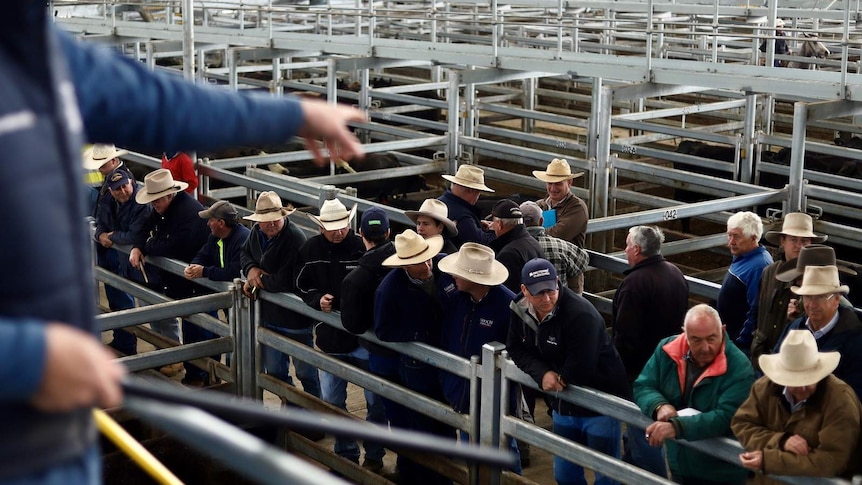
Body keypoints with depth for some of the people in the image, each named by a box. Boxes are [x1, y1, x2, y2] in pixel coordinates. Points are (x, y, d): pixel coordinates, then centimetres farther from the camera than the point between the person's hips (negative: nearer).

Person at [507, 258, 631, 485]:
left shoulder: (580, 314, -29)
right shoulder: (521, 309, -6)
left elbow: (579, 368, -31)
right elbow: (516, 348, 1)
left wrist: (558, 378, -11)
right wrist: (543, 374, -16)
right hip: (565, 403, 7)